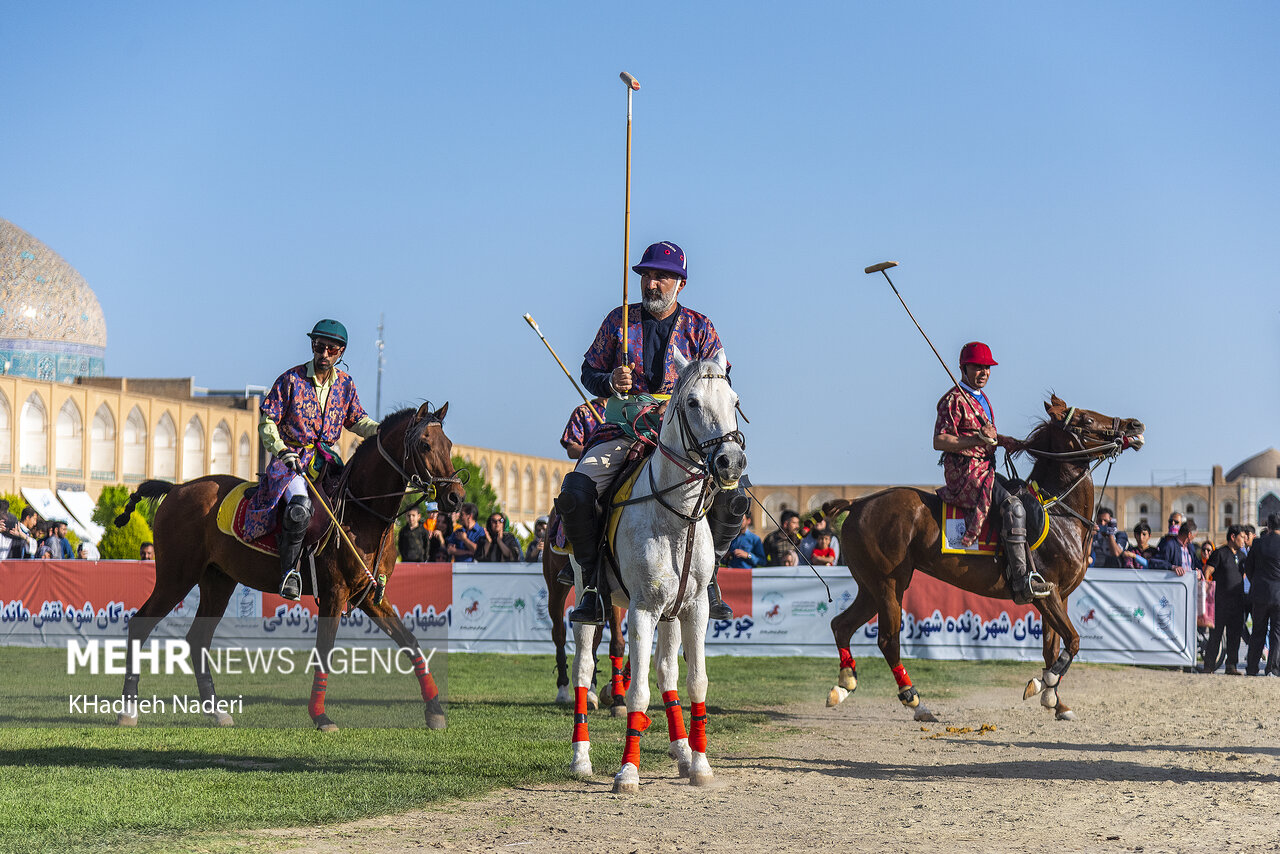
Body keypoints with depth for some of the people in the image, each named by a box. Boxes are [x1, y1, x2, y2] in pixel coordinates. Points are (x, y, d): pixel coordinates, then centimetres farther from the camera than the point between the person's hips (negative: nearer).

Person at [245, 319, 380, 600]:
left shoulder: (345, 384, 10)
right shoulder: (291, 379, -2)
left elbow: (358, 420, 18)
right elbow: (267, 421, -2)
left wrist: (381, 430, -2)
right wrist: (280, 450, -17)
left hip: (326, 460, 5)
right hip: (292, 458, -5)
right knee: (300, 505, -34)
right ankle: (290, 570, -20)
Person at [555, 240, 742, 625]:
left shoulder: (700, 328, 8)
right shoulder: (619, 321, 9)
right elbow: (589, 371, 14)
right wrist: (609, 382, -9)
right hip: (621, 432, 0)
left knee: (733, 498, -22)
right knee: (574, 493, -25)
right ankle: (593, 580, -6)